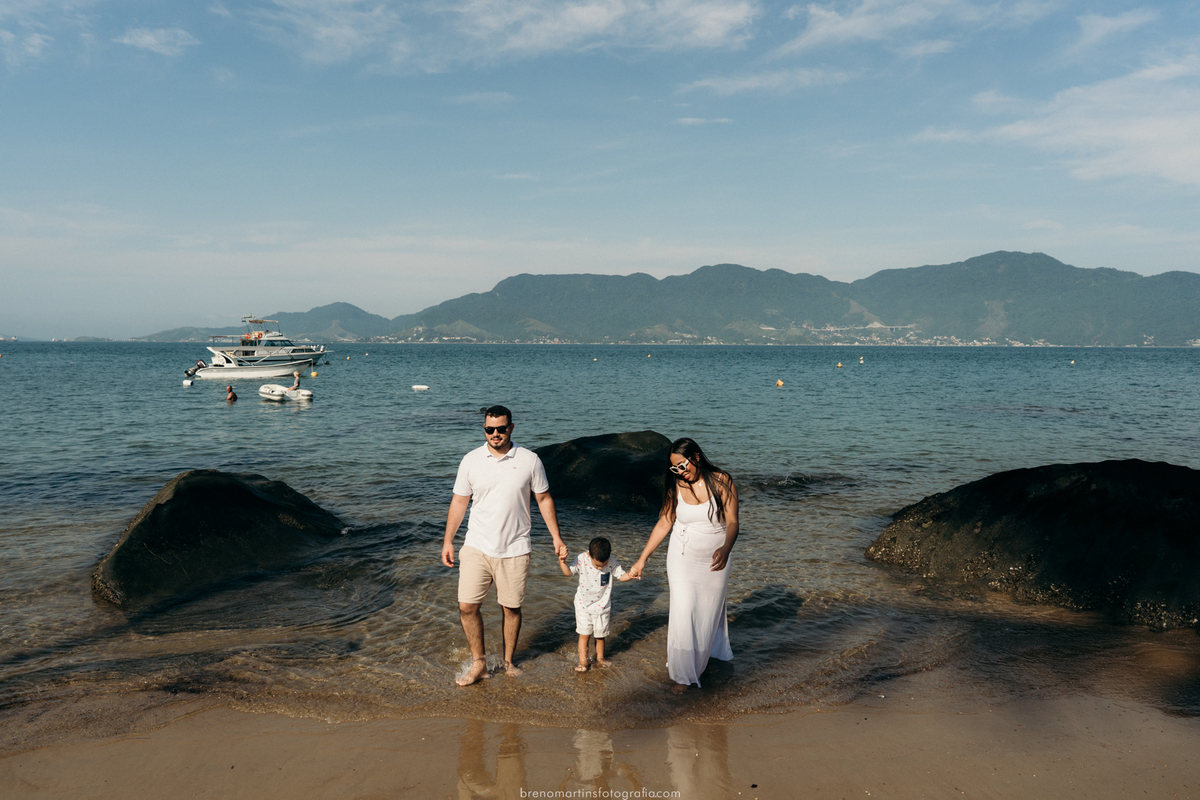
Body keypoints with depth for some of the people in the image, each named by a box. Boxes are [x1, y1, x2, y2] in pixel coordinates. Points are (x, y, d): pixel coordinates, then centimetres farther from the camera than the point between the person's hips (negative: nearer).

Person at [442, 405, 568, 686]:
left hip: (515, 549, -1)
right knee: (467, 606, -2)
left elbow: (544, 499, 5)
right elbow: (459, 502, 6)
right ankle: (479, 663, 15)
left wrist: (556, 537, 4)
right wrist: (448, 540, 5)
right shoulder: (471, 460, -1)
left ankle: (508, 662, 28)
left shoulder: (530, 460, -4)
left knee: (512, 608, 8)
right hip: (477, 547, 1)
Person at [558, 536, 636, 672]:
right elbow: (568, 572, -12)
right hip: (583, 605, -1)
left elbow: (621, 576, -7)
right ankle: (582, 661, 13)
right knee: (584, 634, 2)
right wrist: (562, 561, -29)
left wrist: (629, 576, -27)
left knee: (600, 634, 13)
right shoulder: (582, 559, -16)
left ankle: (600, 658, 32)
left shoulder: (611, 562, -13)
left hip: (602, 605, 1)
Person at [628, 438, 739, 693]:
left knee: (709, 610, 15)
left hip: (714, 561, 0)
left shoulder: (721, 481, -14)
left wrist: (726, 548, -39)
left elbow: (732, 522, -19)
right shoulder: (675, 486, -7)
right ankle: (683, 675, 9)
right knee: (683, 612, -5)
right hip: (683, 559, 1)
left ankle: (711, 650, 44)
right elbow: (664, 523, 1)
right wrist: (642, 559, 1)